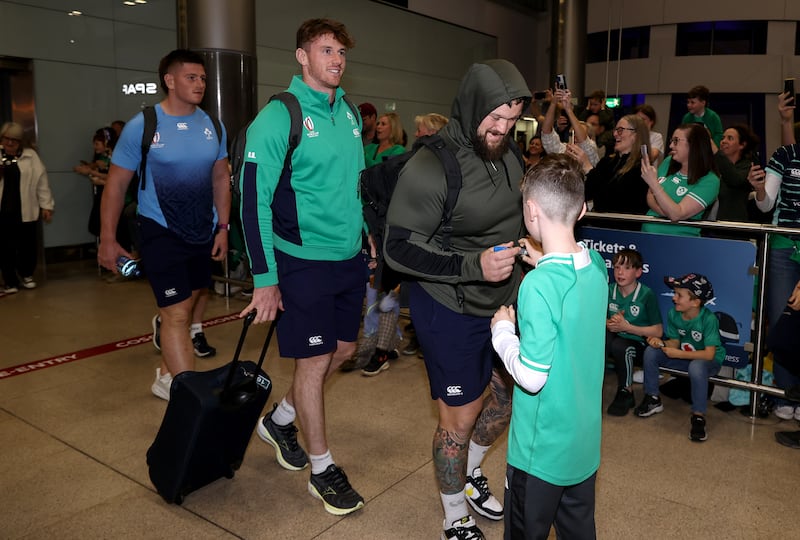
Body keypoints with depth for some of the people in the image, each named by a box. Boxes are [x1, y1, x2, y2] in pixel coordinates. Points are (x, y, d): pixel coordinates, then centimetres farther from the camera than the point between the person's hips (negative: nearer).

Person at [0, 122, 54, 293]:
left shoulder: (31, 156, 3)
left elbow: (41, 181, 2)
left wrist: (46, 205, -1)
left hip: (25, 210, -1)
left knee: (28, 245, 7)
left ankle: (26, 274, 31)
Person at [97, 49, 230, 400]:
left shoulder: (212, 126, 2)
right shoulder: (142, 126, -10)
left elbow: (221, 178, 11)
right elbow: (116, 185, -6)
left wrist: (223, 227, 7)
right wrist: (107, 239, -7)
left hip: (202, 232, 5)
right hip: (161, 233, -5)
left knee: (188, 304, 14)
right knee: (176, 313, -9)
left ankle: (166, 377, 34)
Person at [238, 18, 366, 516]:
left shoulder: (349, 113, 9)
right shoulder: (277, 118, -13)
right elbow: (254, 200, -15)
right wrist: (265, 279, -17)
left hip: (350, 257, 8)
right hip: (304, 260, -7)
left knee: (343, 349, 16)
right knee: (314, 361, 2)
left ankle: (280, 420, 39)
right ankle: (322, 469, 21)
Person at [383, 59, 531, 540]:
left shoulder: (508, 153, 1)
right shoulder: (431, 168, -22)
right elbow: (399, 249, -22)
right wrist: (474, 266, -28)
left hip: (504, 300, 8)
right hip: (450, 309, -7)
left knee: (512, 394, 20)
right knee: (461, 417, 6)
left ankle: (470, 471, 49)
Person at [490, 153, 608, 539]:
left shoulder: (538, 285, -28)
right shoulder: (596, 265, -5)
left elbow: (531, 377, -26)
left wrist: (503, 330, -12)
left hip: (542, 449, -6)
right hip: (586, 442, 7)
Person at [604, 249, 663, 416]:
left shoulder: (647, 295, -12)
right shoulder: (610, 290, 1)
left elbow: (658, 331, -11)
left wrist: (627, 327, -18)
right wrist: (609, 323, -12)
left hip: (638, 344, -3)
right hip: (615, 339, 4)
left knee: (619, 346, -36)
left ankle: (626, 393, -12)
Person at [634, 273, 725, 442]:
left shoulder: (709, 319, -27)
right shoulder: (673, 314, -10)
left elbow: (709, 354, -30)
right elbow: (675, 342, -2)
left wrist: (678, 354, -31)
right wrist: (662, 343, -24)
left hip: (708, 361, -6)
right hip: (684, 356, 6)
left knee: (696, 367, -40)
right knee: (651, 352, -12)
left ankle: (698, 417, -23)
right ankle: (653, 399, 2)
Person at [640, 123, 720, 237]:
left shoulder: (709, 182, -8)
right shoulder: (669, 162, 10)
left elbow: (676, 214, -16)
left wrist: (654, 183, -23)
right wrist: (663, 211, -8)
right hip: (646, 232, 5)